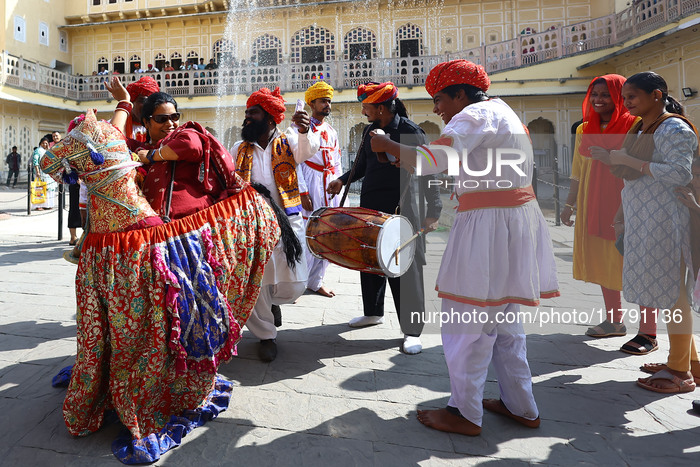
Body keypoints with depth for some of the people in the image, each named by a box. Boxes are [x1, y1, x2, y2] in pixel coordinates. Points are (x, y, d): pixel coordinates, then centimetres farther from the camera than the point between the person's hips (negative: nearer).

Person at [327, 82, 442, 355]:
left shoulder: (410, 132, -11)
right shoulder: (369, 130, 10)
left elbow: (427, 174, -13)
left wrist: (433, 212, -21)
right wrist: (343, 180, 6)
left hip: (399, 209, -7)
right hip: (369, 207, 7)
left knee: (404, 269, -4)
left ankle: (412, 331, 6)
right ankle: (373, 312, 37)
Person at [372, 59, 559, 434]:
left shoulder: (475, 115, -12)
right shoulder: (503, 112, 20)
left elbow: (431, 161, -25)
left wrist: (386, 145, -12)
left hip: (488, 227, -11)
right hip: (517, 219, 11)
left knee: (466, 322, -1)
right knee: (503, 318, 19)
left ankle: (465, 414, 11)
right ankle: (521, 407, 29)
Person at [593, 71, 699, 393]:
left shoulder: (674, 129, -11)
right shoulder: (641, 129, 17)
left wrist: (628, 160, -22)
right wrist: (611, 159, 15)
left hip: (667, 221, -9)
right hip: (644, 221, 9)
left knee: (671, 291, -3)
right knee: (666, 290, 14)